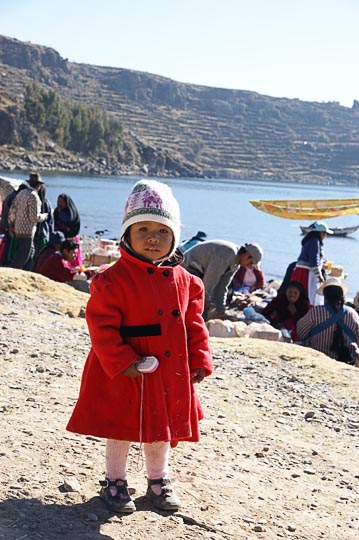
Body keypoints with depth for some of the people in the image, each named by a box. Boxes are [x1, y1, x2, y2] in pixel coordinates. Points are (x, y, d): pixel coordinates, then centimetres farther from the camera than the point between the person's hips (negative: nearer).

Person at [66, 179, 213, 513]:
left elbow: (194, 324, 7)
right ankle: (115, 482, 29)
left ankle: (158, 481, 38)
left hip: (170, 375, 5)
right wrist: (122, 361, -23)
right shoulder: (114, 279, -15)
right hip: (124, 374, -4)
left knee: (162, 429, 19)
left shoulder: (185, 281, 1)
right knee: (121, 430, 10)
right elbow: (102, 325, -17)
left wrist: (199, 360, 0)